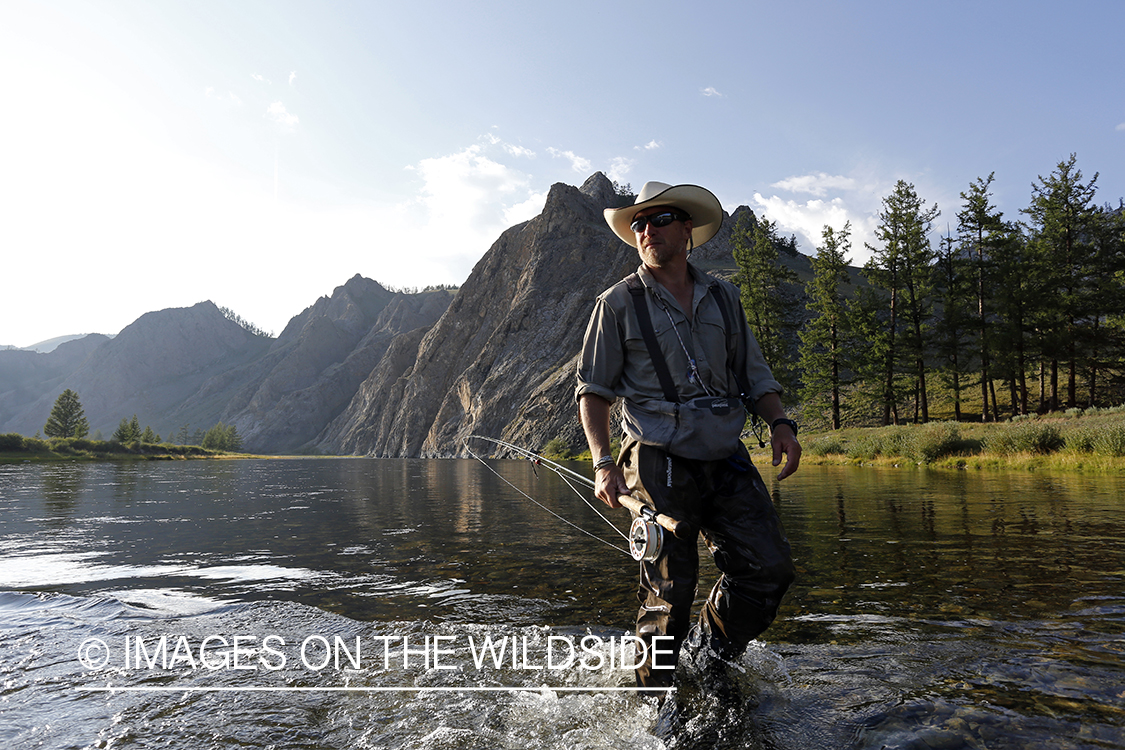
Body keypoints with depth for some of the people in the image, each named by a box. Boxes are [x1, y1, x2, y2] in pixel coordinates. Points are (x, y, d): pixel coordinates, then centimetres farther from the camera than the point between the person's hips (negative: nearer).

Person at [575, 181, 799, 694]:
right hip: (660, 463, -4)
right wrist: (603, 463, -11)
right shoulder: (618, 304, 1)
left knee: (769, 569, 2)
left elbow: (753, 372, 19)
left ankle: (710, 654, 28)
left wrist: (779, 422, 1)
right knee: (669, 594, -1)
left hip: (726, 459, 5)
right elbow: (592, 389, 1)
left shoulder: (723, 297, 14)